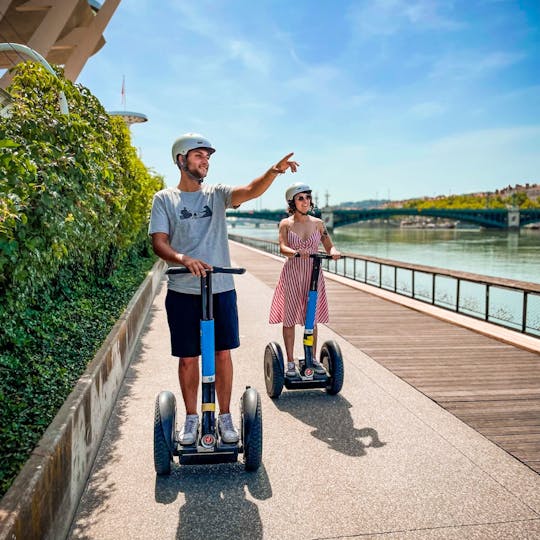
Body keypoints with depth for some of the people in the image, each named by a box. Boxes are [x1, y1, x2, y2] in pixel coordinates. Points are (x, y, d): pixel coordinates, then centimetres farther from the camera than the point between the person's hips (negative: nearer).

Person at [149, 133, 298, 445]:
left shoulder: (217, 194, 7)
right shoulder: (165, 199, 3)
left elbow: (251, 191, -11)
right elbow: (159, 242, -7)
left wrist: (274, 171, -31)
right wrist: (184, 259, -27)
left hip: (221, 289, 1)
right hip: (182, 291, -1)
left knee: (223, 353, 7)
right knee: (188, 358, 8)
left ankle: (225, 417, 23)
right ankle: (192, 418, 26)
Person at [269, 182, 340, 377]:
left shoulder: (318, 223, 6)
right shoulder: (285, 224, -1)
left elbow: (329, 245, 4)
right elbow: (283, 247, -14)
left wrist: (333, 251, -20)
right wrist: (297, 253, -34)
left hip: (313, 274, 2)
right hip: (292, 274, -2)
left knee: (312, 318, 8)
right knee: (289, 318, 1)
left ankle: (312, 359, 21)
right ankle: (290, 362, 12)